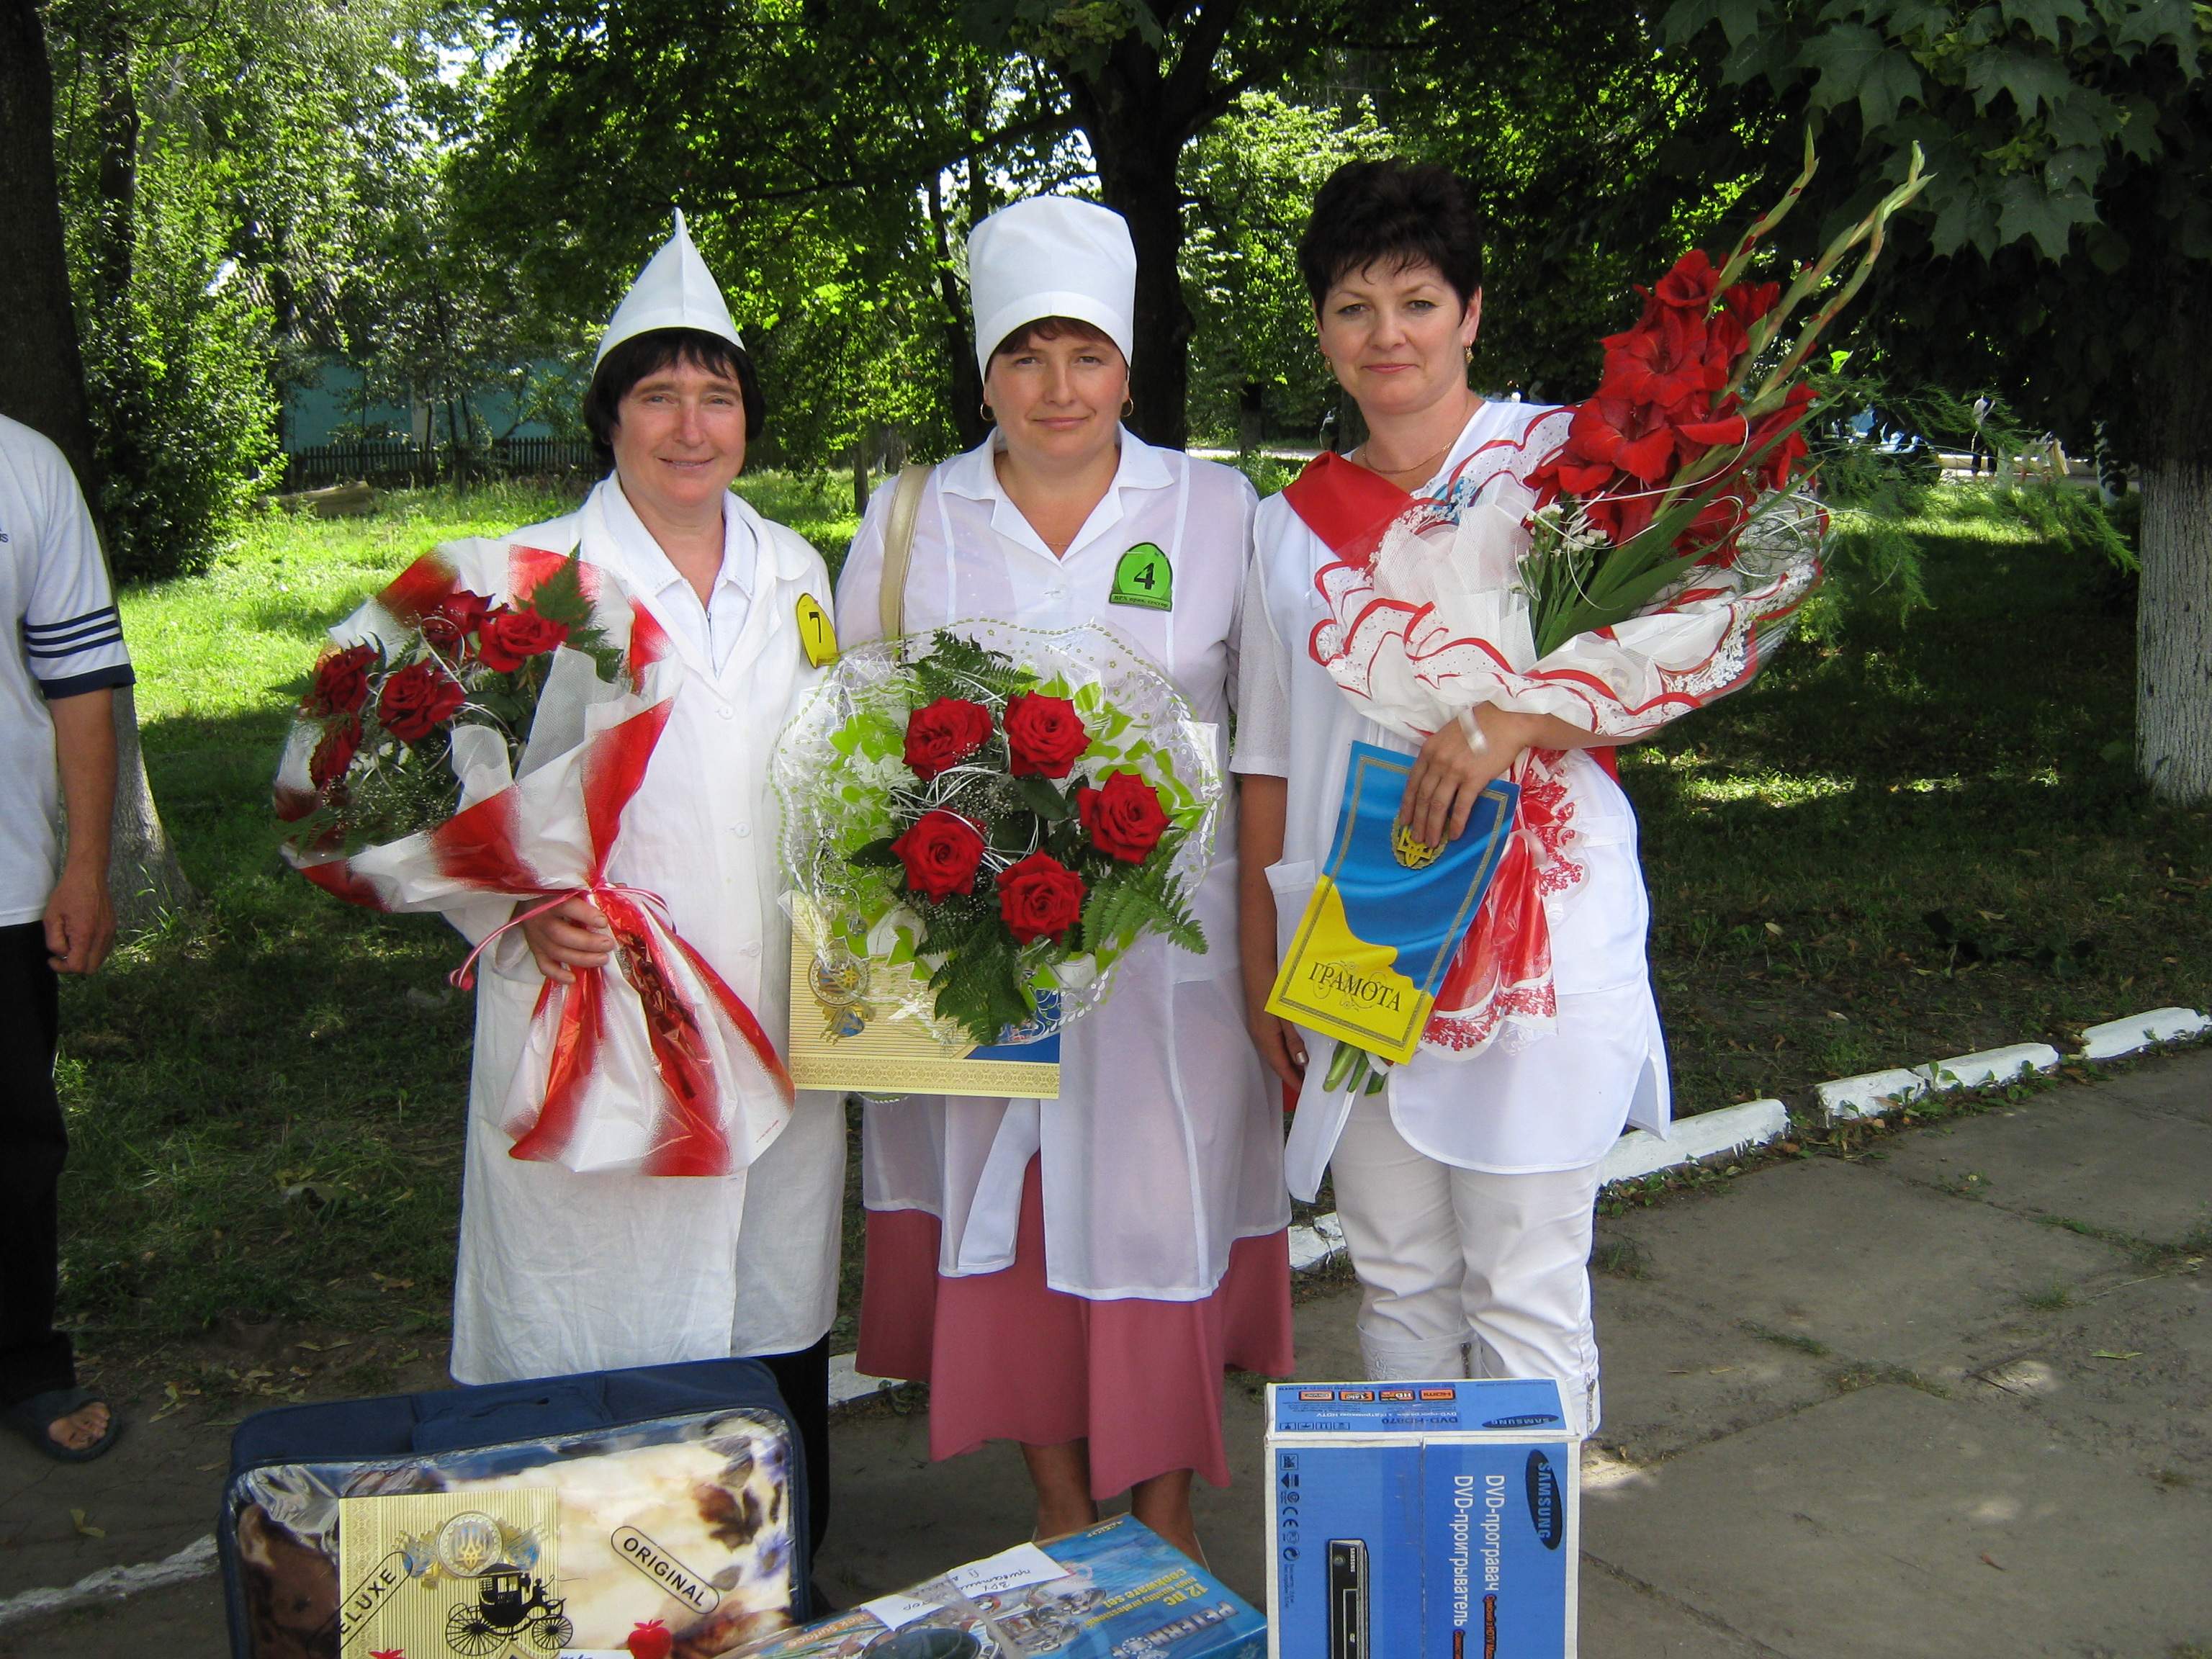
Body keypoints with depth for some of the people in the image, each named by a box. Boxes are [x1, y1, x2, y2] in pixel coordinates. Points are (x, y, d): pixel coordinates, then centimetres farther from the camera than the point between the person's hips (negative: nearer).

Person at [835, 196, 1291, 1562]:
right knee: (1005, 1218, 6)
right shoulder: (909, 521, 6)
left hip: (1167, 937, -1)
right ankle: (1063, 1506, 26)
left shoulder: (1221, 511, 4)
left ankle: (1170, 1515, 24)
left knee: (1160, 1217, 3)